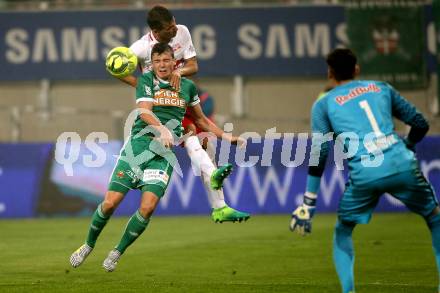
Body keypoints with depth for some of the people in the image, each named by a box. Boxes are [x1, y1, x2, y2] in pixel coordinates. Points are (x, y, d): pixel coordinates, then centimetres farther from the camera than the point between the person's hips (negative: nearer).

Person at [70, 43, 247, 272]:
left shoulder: (187, 86, 13)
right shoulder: (146, 80, 3)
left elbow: (200, 120, 28)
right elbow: (144, 111, -13)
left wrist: (226, 136, 25)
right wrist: (161, 129, -31)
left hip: (164, 153, 2)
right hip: (138, 145, -2)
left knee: (148, 207, -17)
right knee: (111, 202, -8)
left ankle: (117, 253, 4)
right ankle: (88, 246, 17)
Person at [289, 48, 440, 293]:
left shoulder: (323, 104, 16)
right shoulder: (381, 88, 22)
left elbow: (319, 154, 5)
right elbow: (420, 124, 22)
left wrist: (308, 202, 6)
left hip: (363, 174, -1)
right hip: (401, 164, 1)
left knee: (342, 231, 24)